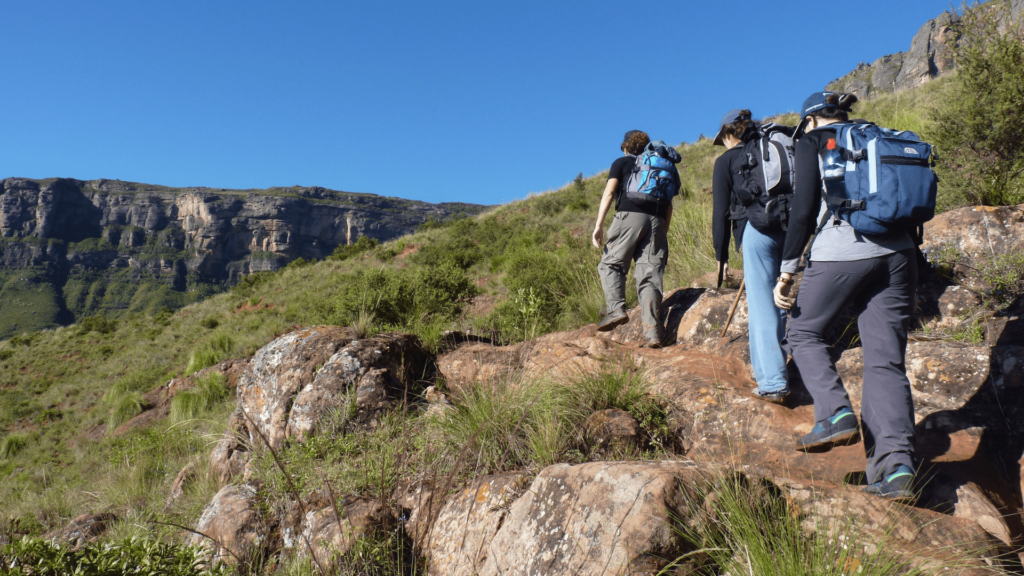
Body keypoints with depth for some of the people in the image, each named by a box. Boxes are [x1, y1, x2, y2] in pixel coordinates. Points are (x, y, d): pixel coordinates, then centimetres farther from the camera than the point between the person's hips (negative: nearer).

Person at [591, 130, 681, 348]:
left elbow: (609, 192, 2)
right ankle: (652, 330, -11)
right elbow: (668, 205, 23)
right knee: (650, 274, -1)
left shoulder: (622, 162, 16)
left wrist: (599, 225, -4)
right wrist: (664, 233, 24)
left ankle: (616, 309, -14)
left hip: (630, 216, -4)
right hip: (657, 221, 4)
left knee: (611, 264, 7)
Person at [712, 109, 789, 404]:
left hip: (756, 229, -5)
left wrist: (721, 255, 6)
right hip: (788, 229, 6)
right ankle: (765, 368, 27)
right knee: (777, 299, 16)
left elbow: (722, 211, 2)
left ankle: (773, 383, -9)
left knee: (761, 304, -5)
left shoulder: (726, 160, 6)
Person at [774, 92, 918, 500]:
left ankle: (836, 414, -3)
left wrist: (786, 271, -4)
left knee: (804, 331, 16)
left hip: (840, 253, -5)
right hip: (896, 254, 5)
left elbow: (804, 210, -4)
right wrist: (909, 262, 23)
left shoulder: (813, 143, 7)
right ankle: (896, 463, -8)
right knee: (886, 359, 2)